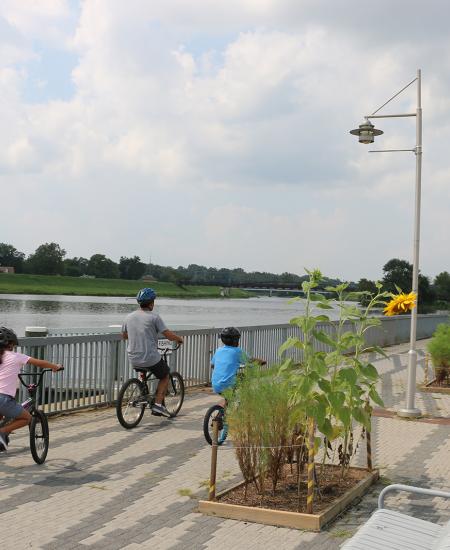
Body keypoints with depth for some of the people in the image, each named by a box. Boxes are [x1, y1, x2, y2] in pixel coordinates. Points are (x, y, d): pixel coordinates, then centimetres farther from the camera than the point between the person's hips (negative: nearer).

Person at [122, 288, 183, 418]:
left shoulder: (129, 317, 5)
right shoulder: (154, 317, -11)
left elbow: (124, 336, 20)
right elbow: (168, 335, -14)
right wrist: (179, 339, 6)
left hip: (134, 360, 5)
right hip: (151, 359, -5)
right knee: (165, 377, 18)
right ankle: (158, 404, 7)